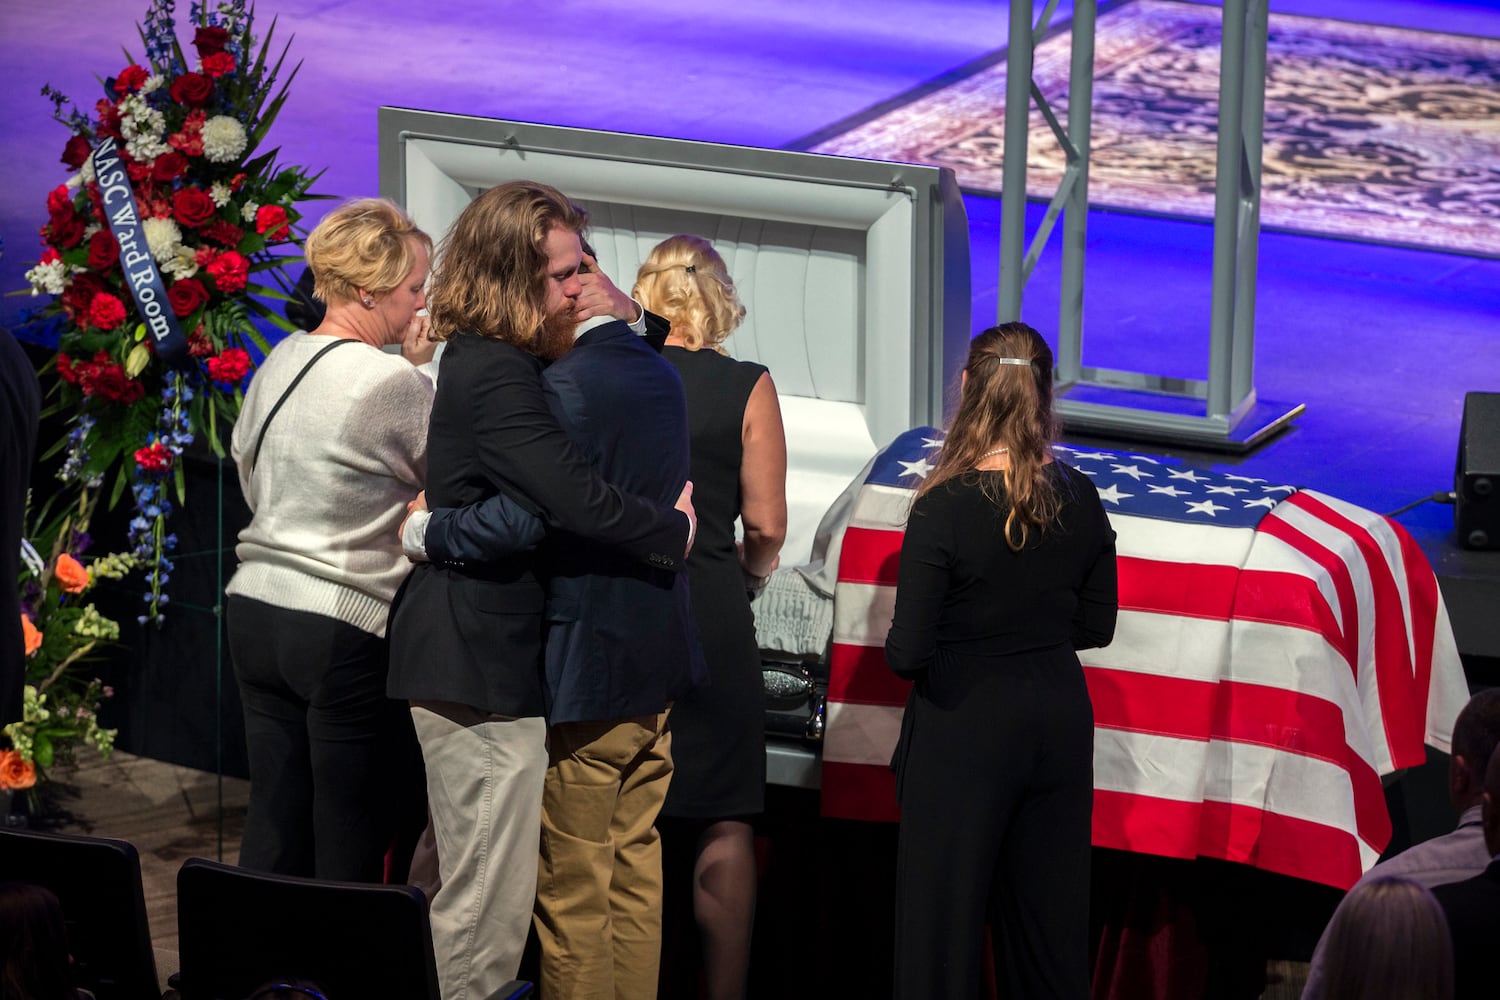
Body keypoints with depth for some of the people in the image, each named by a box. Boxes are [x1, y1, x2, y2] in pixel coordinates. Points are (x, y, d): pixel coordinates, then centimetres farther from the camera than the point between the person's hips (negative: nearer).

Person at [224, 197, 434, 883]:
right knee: (353, 849, 0)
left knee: (273, 833, 11)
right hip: (345, 632, -8)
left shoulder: (279, 362, 9)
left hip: (255, 612, 8)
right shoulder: (394, 383, -15)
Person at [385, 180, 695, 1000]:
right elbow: (576, 498, -28)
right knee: (490, 898, -6)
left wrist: (623, 319, 9)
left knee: (473, 882, 19)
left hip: (480, 648, 11)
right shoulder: (495, 375, -21)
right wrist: (673, 529, -10)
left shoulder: (495, 361, 12)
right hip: (480, 661, -11)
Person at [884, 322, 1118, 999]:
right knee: (1051, 915, 15)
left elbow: (907, 654, -17)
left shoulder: (945, 508, -18)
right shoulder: (1079, 500, -4)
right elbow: (1095, 626, 6)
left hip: (964, 727, -5)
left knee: (943, 917, 5)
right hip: (1059, 722, 5)